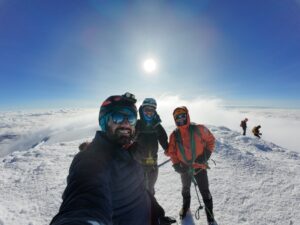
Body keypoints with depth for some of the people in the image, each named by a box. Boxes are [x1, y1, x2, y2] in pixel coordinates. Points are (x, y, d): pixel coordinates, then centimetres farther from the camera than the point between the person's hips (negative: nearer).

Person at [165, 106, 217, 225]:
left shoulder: (198, 129, -15)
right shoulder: (174, 134, -8)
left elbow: (210, 140, -5)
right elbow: (171, 151, -1)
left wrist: (206, 155, -14)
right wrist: (176, 164, -10)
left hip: (200, 167, -3)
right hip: (184, 168, 3)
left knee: (205, 192, 11)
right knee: (185, 189, 25)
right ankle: (185, 206, 53)